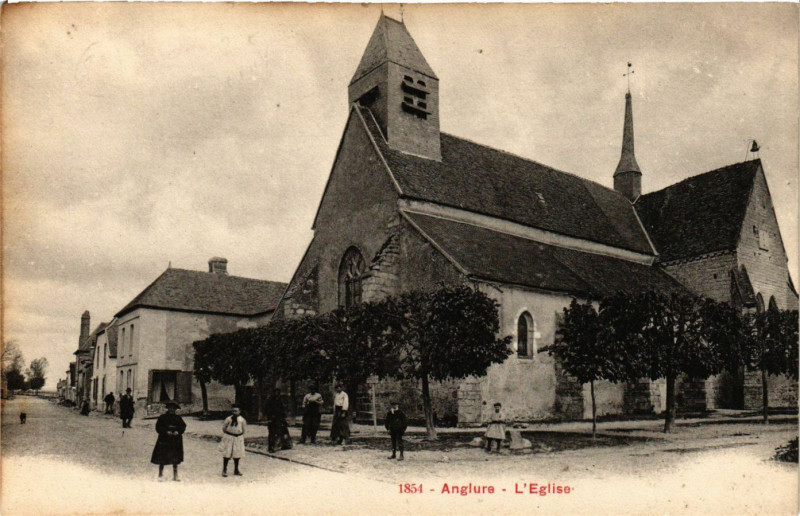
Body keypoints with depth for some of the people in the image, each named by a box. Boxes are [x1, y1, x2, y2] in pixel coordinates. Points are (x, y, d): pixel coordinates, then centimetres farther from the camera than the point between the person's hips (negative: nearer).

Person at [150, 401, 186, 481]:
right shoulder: (162, 417, -1)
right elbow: (158, 427, -5)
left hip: (176, 441, 3)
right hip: (164, 441, -3)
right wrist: (166, 432, -17)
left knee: (175, 459, 6)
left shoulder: (178, 418, 8)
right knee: (162, 459, -1)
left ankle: (175, 476, 15)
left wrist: (178, 432, -12)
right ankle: (160, 475, 11)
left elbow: (183, 426, 5)